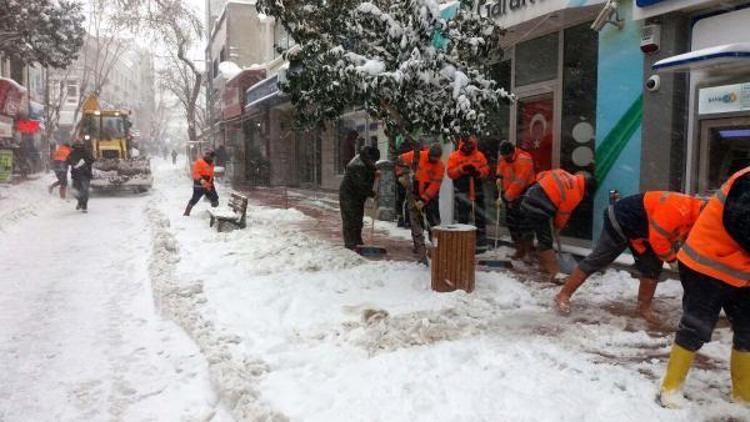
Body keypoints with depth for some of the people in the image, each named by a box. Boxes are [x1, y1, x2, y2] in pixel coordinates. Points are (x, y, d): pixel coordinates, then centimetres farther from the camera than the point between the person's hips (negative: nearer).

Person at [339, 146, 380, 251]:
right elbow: (361, 185, -28)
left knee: (358, 219, 14)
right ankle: (350, 244, -7)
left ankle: (358, 242, 23)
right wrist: (372, 194, -19)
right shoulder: (357, 166, -25)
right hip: (348, 196, -10)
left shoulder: (364, 163, 7)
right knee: (350, 220, -9)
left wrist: (374, 172, 0)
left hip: (358, 197, 10)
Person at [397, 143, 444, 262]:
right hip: (414, 194, 0)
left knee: (434, 222, 4)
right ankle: (420, 248, 7)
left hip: (430, 196, 0)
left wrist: (423, 200, -27)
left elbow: (434, 186, -20)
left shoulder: (440, 167, -14)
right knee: (416, 221, 1)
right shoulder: (417, 156, -12)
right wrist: (403, 175, -9)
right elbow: (401, 159, 0)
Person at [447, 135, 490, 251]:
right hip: (462, 192, -2)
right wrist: (462, 169, -19)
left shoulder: (479, 156, 7)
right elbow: (450, 172, -6)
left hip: (477, 191, 2)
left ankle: (481, 242, 14)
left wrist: (478, 172, -13)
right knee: (462, 218, 4)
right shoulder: (454, 156, 1)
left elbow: (486, 170, 7)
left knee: (480, 217, 6)